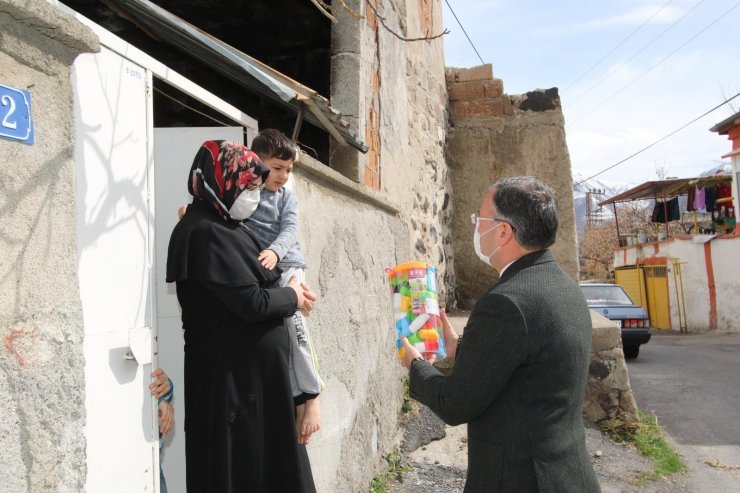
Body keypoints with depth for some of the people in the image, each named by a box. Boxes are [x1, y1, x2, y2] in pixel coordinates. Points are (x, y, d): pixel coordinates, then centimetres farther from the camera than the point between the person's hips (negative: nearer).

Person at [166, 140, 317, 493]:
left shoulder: (220, 226, 12)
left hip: (251, 370, 10)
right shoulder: (206, 232, -18)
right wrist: (293, 297, -4)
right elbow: (252, 303, -23)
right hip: (233, 374, -10)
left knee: (262, 462, 16)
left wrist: (288, 289, -2)